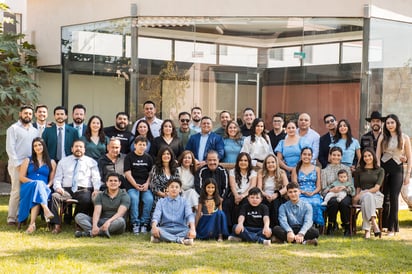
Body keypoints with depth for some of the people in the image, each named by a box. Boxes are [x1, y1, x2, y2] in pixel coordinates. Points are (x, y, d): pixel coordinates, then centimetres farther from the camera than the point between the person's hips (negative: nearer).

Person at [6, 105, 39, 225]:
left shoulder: (34, 131, 17)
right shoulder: (13, 128, 2)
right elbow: (10, 148, -5)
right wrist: (18, 163, -10)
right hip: (17, 165, -5)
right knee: (16, 192, -9)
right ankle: (11, 218, -5)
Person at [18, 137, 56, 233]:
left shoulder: (51, 163, 20)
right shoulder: (28, 161, 20)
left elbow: (52, 179, 12)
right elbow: (21, 177, 9)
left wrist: (47, 186, -11)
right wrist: (33, 182, -7)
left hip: (43, 190, 0)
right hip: (28, 188, 0)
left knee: (37, 195, -39)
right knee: (38, 183, -37)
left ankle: (32, 223, -52)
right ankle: (46, 210, -58)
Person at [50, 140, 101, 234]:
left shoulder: (91, 162, 17)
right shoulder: (63, 161, 22)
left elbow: (96, 178, 7)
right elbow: (57, 178, 16)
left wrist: (96, 189, -12)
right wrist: (58, 187, -6)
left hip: (84, 190, -2)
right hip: (67, 190, 2)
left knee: (86, 200, -38)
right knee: (55, 196, -31)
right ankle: (57, 225, -31)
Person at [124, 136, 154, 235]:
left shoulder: (148, 158, 16)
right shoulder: (129, 157, 6)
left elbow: (151, 173, 14)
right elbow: (127, 173, -1)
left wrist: (147, 184, -4)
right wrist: (135, 185, -13)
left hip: (145, 185, 2)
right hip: (132, 185, -2)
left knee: (149, 199, -26)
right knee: (134, 198, -31)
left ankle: (144, 223, -17)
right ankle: (135, 223, -23)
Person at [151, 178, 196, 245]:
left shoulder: (184, 201, 8)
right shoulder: (161, 201, 9)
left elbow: (189, 215, -8)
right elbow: (156, 216, -5)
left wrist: (192, 229, -28)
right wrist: (154, 227, -29)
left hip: (181, 229, 0)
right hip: (165, 229, 0)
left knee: (190, 231, -32)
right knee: (153, 231, -32)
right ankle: (180, 239, -36)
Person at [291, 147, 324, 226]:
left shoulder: (316, 169, 18)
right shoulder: (296, 170, 16)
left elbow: (318, 187, 12)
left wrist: (312, 193, -10)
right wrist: (303, 192, -12)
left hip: (314, 194, 1)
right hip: (300, 195, -1)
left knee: (315, 204, -36)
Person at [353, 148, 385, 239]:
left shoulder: (380, 170, 11)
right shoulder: (359, 170, 17)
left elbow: (377, 187, -2)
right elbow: (357, 187, 14)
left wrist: (362, 194, -14)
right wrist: (357, 197, -7)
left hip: (376, 195, -1)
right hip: (362, 196, 1)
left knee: (366, 199, -39)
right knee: (367, 197, -39)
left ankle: (367, 229, -49)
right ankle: (374, 224, -53)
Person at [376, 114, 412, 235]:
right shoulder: (383, 137, 6)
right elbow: (377, 156, 5)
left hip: (397, 169, -1)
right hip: (384, 167, 1)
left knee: (394, 198, -5)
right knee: (384, 197, 2)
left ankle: (392, 228, 0)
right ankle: (384, 224, 15)